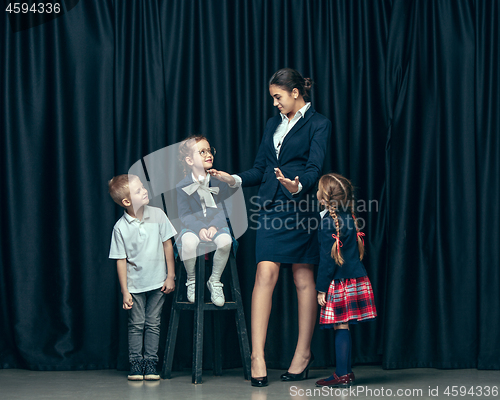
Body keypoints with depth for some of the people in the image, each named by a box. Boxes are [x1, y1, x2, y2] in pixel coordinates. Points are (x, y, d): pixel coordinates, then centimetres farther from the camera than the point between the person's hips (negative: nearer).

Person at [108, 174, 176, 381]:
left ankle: (151, 363, 15)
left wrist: (171, 276, 0)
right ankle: (135, 363, 14)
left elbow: (167, 245, 0)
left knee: (153, 324, 7)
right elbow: (121, 260, -7)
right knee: (136, 325, 5)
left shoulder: (157, 215, -8)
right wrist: (125, 291, -7)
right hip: (135, 284, -1)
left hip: (158, 282, 2)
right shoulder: (120, 228, -13)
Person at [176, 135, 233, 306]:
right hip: (193, 227, -1)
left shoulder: (220, 182, 4)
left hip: (217, 225, 1)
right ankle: (191, 280, -8)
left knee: (225, 240, -35)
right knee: (188, 241, -37)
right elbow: (185, 215, -3)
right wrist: (199, 229, -22)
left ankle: (215, 281, -10)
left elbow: (224, 210, 0)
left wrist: (214, 226, -18)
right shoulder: (182, 187, 0)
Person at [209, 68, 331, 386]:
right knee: (265, 274, -8)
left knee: (304, 279, 3)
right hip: (271, 208, 4)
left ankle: (303, 353, 15)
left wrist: (297, 185, -32)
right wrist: (234, 178, 1)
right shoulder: (273, 124, 18)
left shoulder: (318, 123, -1)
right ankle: (257, 356, -11)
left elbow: (314, 168, -13)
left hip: (302, 208, -4)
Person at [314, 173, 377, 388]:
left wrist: (322, 288, -10)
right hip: (355, 278, 8)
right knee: (343, 327, 12)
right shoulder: (348, 217, 11)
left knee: (340, 326, -5)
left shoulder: (329, 222, -14)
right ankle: (346, 372, 16)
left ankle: (341, 376, -4)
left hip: (340, 281, -8)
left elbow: (328, 259, -14)